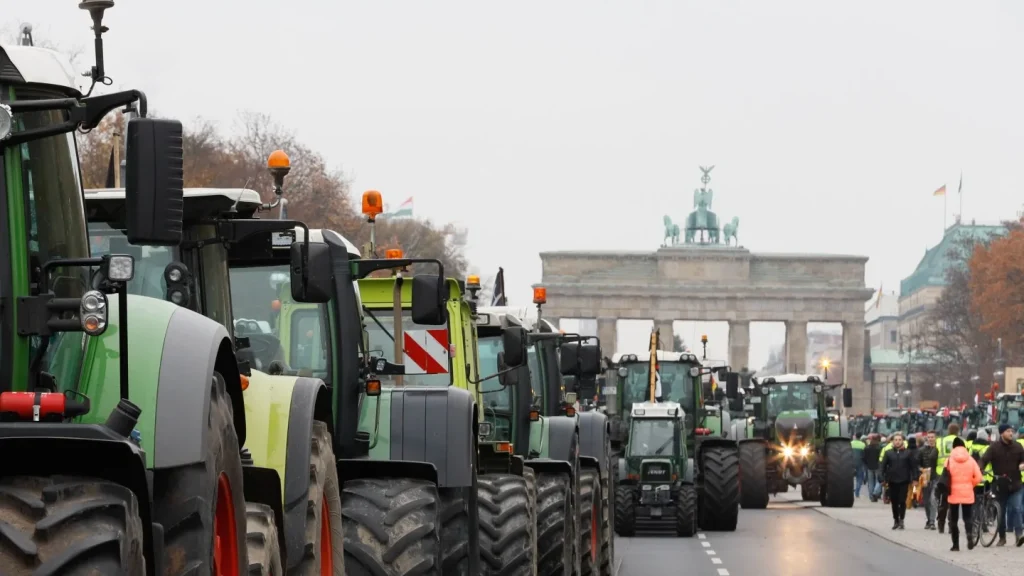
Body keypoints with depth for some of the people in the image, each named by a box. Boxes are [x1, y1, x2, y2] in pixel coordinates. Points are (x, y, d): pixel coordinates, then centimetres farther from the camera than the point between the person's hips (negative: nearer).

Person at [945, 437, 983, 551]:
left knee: (953, 519, 8)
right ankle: (970, 538, -15)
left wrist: (947, 488, 9)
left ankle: (956, 545, 7)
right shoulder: (971, 460, -2)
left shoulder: (950, 460, -5)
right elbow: (978, 477, -5)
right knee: (967, 517, 9)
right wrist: (970, 485, 11)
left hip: (954, 492, -1)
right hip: (967, 493, 1)